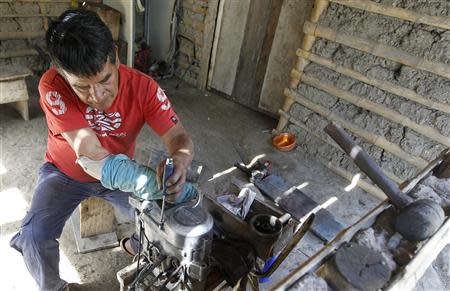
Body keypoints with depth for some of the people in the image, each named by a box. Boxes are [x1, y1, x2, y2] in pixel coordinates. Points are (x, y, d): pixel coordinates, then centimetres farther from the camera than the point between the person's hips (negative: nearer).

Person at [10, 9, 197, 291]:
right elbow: (92, 159, -38)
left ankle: (136, 246, 28)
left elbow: (180, 137, -25)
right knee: (34, 236, -20)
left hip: (119, 172, 2)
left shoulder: (143, 86, -26)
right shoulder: (52, 87, -31)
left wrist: (179, 163, -51)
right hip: (65, 173, -1)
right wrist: (153, 181, -53)